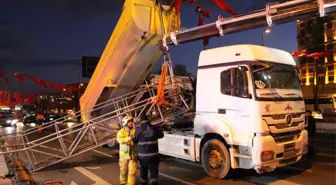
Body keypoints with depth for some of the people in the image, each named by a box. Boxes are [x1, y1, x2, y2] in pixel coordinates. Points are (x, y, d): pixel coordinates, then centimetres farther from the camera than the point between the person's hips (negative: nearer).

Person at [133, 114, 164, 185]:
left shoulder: (139, 129, -11)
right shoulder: (154, 128, -4)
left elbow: (135, 140, -1)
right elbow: (161, 135, 11)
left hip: (143, 154, 0)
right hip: (154, 154, 1)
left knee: (143, 170, 18)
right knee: (154, 170, 8)